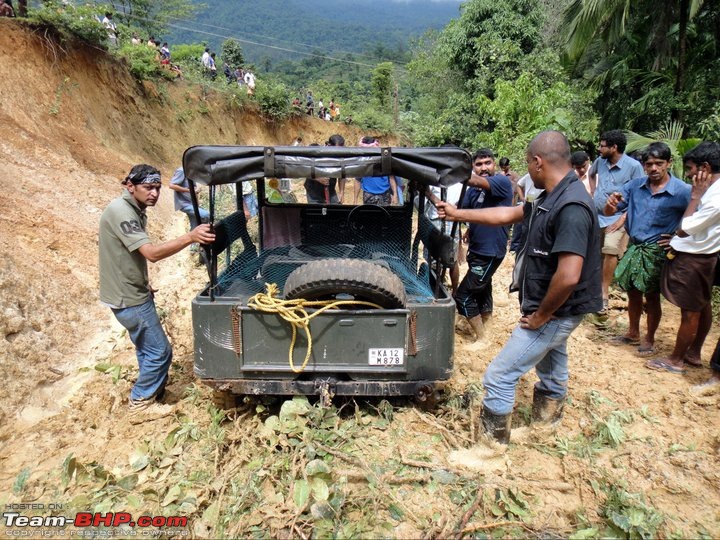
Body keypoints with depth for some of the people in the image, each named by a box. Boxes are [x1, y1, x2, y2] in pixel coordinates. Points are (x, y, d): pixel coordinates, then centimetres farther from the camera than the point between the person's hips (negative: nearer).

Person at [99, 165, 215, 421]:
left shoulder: (134, 210, 8)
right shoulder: (121, 211, -23)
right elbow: (151, 253, -34)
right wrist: (190, 237, -44)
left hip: (132, 292, 10)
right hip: (129, 299, -10)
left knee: (148, 349, 21)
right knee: (160, 352, 0)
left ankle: (152, 391, 38)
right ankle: (140, 405, 15)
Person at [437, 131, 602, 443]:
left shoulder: (571, 207, -27)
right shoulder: (553, 199, 4)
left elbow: (568, 276, -33)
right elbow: (507, 214, 16)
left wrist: (541, 315, -19)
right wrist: (457, 214, 20)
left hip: (555, 314, -10)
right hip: (554, 310, 10)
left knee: (499, 377, -4)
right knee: (551, 373, 28)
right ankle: (548, 421, 50)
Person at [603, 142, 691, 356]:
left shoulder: (682, 191, -13)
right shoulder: (635, 185, -1)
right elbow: (609, 212, -1)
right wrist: (611, 203, -23)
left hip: (657, 251, -4)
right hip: (634, 247, 4)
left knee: (652, 296, 7)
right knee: (632, 292, 16)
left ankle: (649, 339, 26)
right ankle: (633, 333, 35)